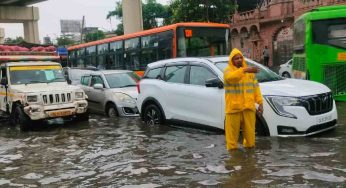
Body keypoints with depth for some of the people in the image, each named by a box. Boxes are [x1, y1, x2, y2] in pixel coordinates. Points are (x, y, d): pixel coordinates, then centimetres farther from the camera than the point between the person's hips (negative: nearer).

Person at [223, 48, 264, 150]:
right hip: (233, 107, -4)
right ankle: (232, 148, 15)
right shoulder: (228, 70, -3)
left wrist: (260, 102, 3)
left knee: (250, 131, 9)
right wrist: (245, 70, -41)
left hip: (248, 107, 4)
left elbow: (255, 87, 12)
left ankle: (249, 146, 26)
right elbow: (231, 77, -28)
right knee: (233, 131, 2)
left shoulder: (249, 71, 14)